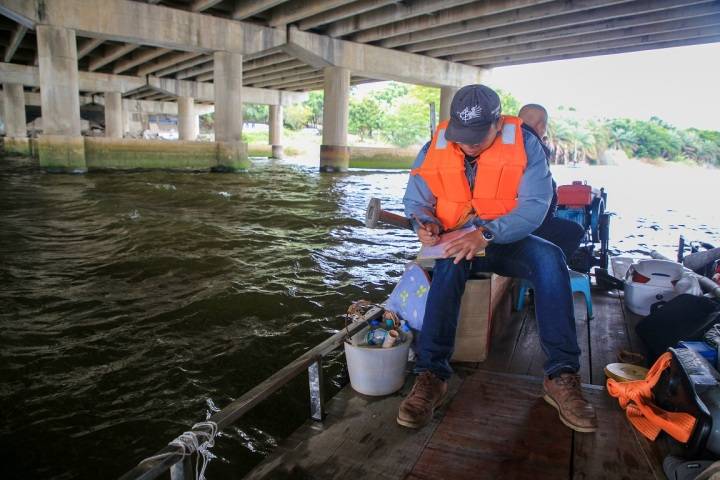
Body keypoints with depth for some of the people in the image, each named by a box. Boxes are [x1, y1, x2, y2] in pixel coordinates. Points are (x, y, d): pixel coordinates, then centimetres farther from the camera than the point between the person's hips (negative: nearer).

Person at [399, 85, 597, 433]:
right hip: (455, 244, 0)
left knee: (550, 257, -29)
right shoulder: (434, 148, -6)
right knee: (449, 265, -35)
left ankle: (561, 376, -23)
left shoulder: (524, 144, -11)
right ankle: (431, 375, -32)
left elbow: (535, 205, -20)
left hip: (506, 241, 0)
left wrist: (487, 233, -36)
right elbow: (415, 202, 2)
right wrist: (425, 225, -22)